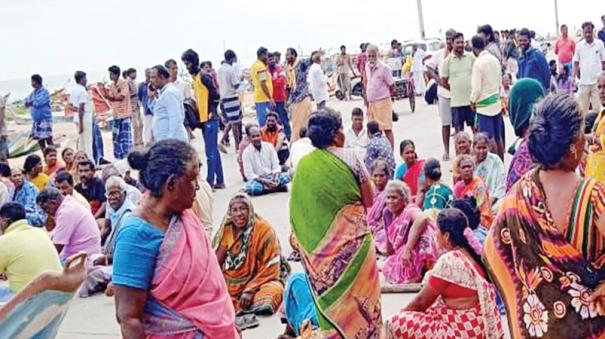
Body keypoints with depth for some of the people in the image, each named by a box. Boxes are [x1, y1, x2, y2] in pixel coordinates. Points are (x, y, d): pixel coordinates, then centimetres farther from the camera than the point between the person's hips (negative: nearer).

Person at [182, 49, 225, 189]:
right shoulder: (195, 77, 15)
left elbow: (216, 96, -16)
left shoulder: (203, 76, -13)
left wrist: (211, 112, -8)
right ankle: (219, 181, 19)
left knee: (210, 151, -7)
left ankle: (210, 183, -5)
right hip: (204, 119, 10)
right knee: (213, 150, 13)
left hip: (210, 118, -10)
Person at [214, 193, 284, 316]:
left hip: (258, 281, -3)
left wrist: (250, 290, -18)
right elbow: (216, 261, 0)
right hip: (230, 282, 4)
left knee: (273, 291, -33)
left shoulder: (264, 230, -13)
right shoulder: (226, 230, -1)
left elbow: (270, 267, -13)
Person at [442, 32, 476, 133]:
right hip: (456, 101, -1)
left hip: (472, 99, 1)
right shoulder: (448, 61, -2)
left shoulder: (471, 57, 1)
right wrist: (455, 90, 5)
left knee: (475, 127, 9)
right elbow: (443, 82, 4)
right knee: (458, 129, 6)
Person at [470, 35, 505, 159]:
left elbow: (476, 88, -16)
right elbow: (500, 82, 13)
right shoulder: (495, 60, 4)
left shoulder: (478, 63, -17)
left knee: (490, 138, -3)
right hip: (497, 103, 7)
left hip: (484, 106, -7)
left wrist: (472, 101, 0)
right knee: (498, 137, 11)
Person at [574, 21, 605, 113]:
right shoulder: (579, 45, 1)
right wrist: (574, 76, 0)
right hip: (584, 81, 1)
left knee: (597, 106, 0)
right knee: (583, 106, 7)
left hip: (597, 80, -1)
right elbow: (576, 62, 7)